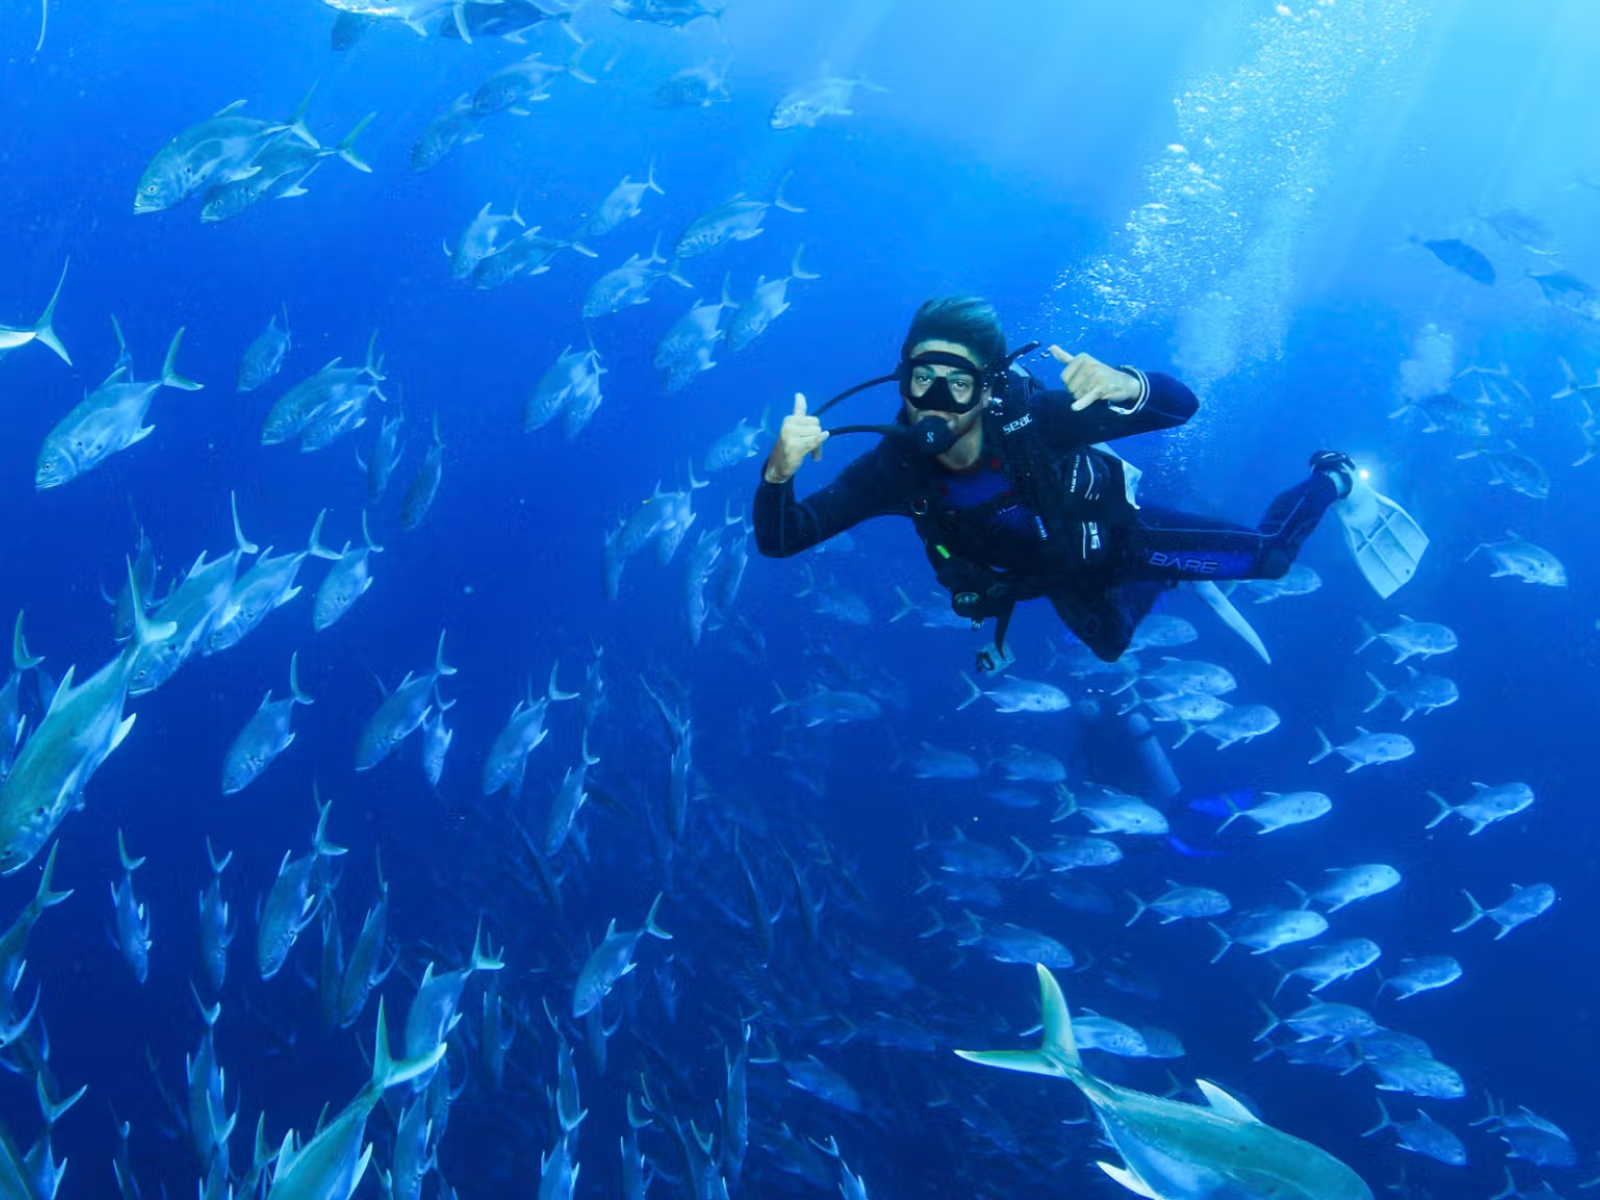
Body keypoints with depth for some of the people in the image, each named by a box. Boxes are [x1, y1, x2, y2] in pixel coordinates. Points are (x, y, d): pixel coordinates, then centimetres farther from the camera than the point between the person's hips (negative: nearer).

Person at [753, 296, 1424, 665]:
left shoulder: (1032, 419, -41)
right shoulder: (895, 467, -33)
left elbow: (1180, 405, -43)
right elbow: (779, 540, -36)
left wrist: (1122, 385, -66)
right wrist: (780, 470, -58)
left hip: (1117, 535, -4)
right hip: (1065, 580, 4)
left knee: (1268, 557, 6)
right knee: (1109, 648, 32)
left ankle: (1333, 480, 36)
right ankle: (1163, 582, 59)